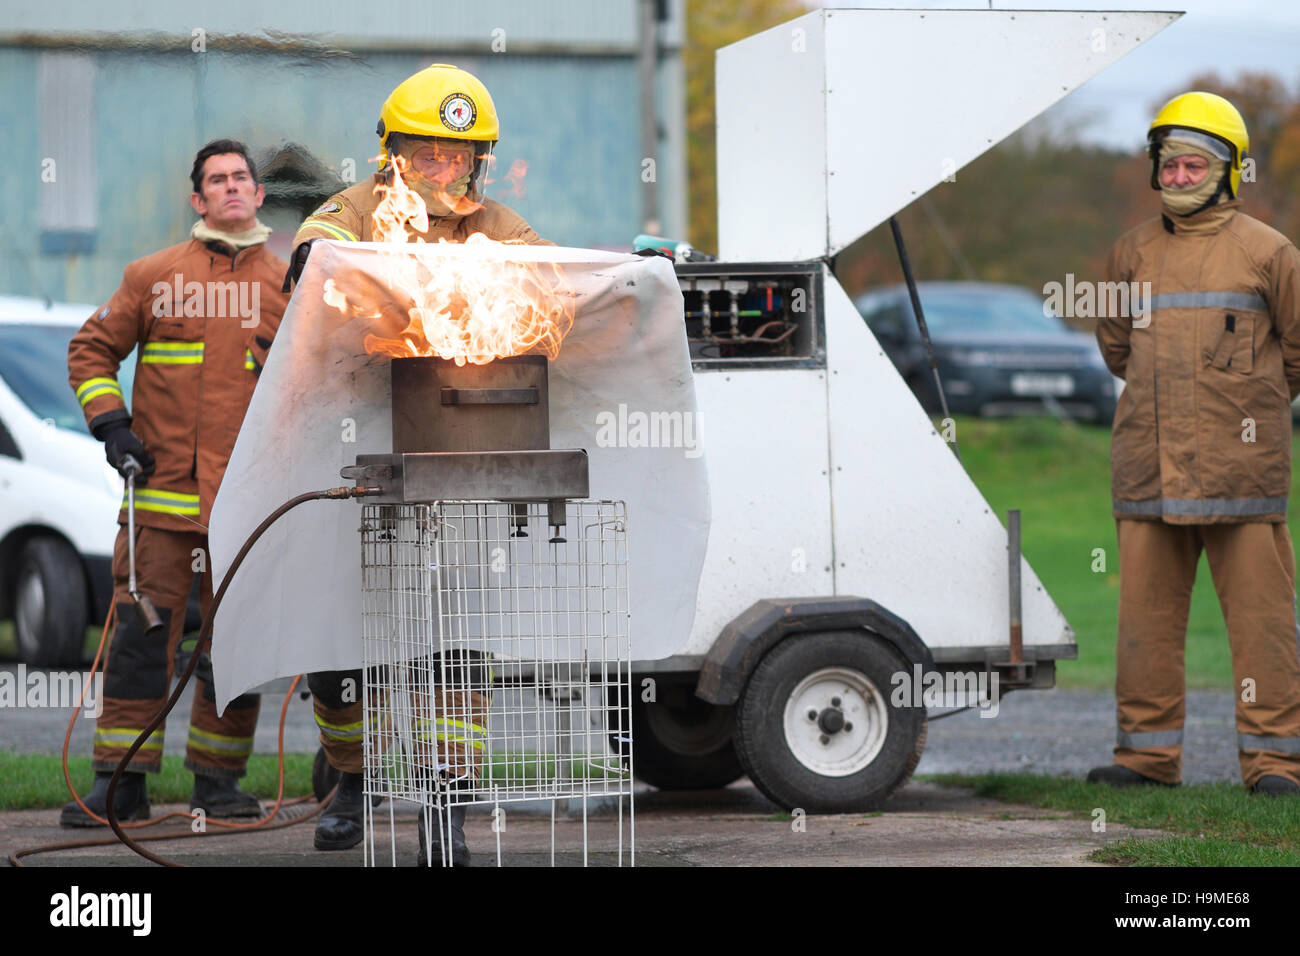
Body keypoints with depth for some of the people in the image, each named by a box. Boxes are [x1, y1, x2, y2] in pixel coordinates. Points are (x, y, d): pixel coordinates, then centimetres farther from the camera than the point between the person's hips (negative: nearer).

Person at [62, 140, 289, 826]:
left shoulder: (286, 284, 10)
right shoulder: (154, 276, 7)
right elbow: (92, 350, 12)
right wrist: (110, 423, 1)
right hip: (161, 492, -1)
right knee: (140, 631, -6)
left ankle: (218, 777, 15)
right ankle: (121, 781, -3)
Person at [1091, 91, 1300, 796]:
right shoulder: (1133, 254, 12)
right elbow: (1114, 342, 29)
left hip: (1239, 468, -4)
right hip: (1148, 468, 4)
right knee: (1146, 613, 4)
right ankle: (1147, 752, 11)